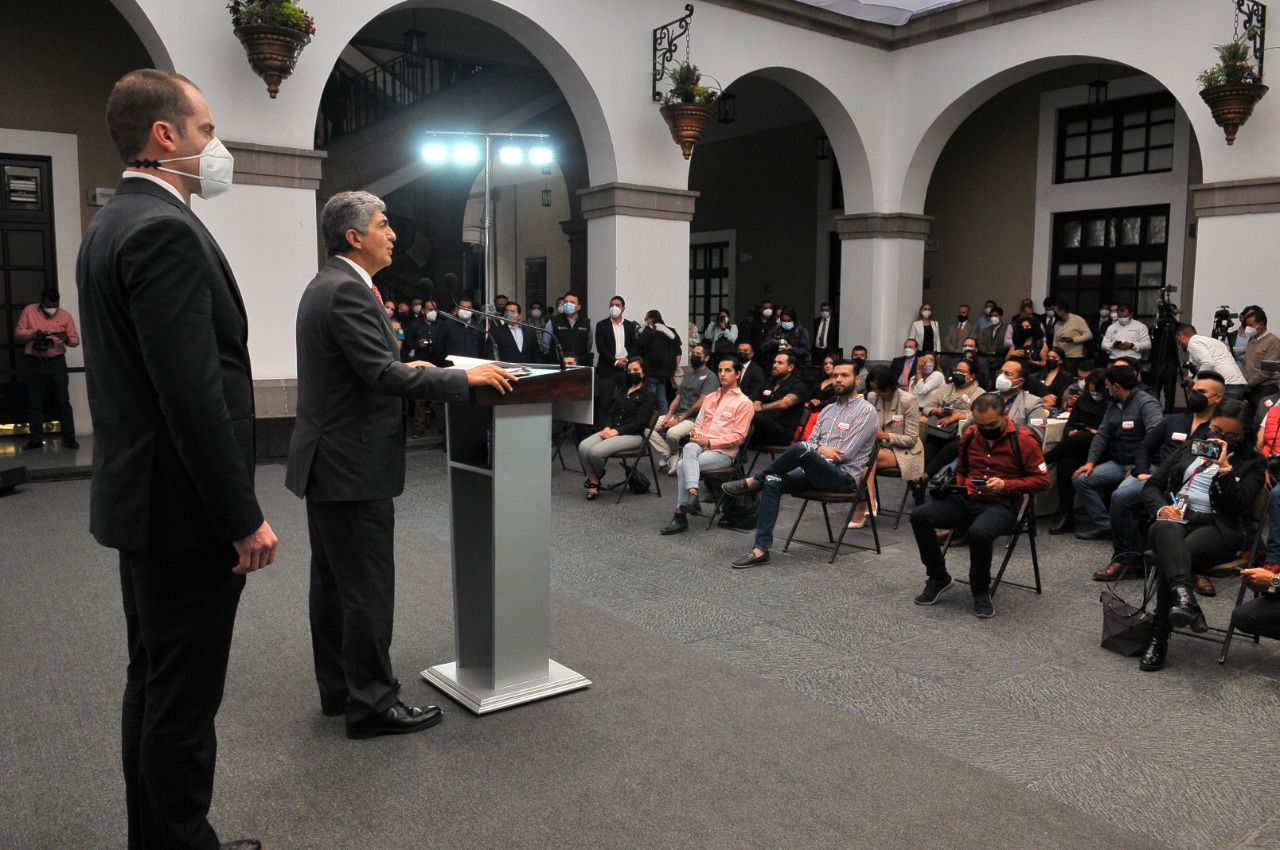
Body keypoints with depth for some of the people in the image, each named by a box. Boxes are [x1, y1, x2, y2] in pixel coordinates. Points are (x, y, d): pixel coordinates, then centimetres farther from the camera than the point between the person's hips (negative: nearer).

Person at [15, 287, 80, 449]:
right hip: (34, 363, 1)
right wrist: (34, 333, -17)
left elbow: (76, 340, 2)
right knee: (34, 402, 5)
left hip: (57, 362, -1)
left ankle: (69, 438, 1)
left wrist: (67, 340, -21)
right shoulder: (29, 311, 3)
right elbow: (17, 334, 2)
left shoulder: (65, 316, 3)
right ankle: (36, 439, 12)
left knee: (63, 401, -2)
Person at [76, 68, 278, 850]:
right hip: (185, 505, -11)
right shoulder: (166, 231, -19)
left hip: (140, 495, 11)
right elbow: (195, 395, -25)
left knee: (154, 687, 20)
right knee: (184, 701, 2)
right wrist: (244, 517, -19)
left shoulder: (112, 224, 13)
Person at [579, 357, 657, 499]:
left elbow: (640, 421, -11)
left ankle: (596, 478, 6)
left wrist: (617, 431, -18)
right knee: (583, 447, -22)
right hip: (612, 430, 6)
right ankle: (593, 483, -8)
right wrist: (607, 427, -5)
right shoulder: (622, 390, 22)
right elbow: (610, 412, 17)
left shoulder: (648, 394, 0)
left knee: (596, 452, -27)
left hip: (633, 435, -6)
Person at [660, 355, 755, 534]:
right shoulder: (709, 398, 22)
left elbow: (738, 436, -6)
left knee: (683, 466, -27)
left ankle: (681, 516, -22)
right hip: (701, 445, 5)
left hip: (724, 452, -5)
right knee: (690, 448, -32)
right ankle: (692, 495, -42)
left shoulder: (744, 403, 0)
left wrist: (709, 442, -13)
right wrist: (696, 434, -3)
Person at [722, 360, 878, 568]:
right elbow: (811, 442, 15)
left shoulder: (866, 410, -2)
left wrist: (816, 450, 2)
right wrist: (821, 450, -7)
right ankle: (761, 549, -24)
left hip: (844, 476, -7)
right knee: (772, 482, -21)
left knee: (801, 449, -34)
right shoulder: (828, 409, 21)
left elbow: (844, 455, -10)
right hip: (815, 471, 7)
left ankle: (753, 482, -12)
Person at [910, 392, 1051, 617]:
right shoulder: (970, 434, 11)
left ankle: (981, 591, -10)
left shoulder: (1023, 439, -5)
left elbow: (1042, 480, -3)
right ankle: (938, 578, 1)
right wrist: (955, 485, 6)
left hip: (1001, 504, -5)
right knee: (919, 515, -19)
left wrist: (1005, 485, -16)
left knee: (979, 532, -39)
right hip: (967, 498, 5)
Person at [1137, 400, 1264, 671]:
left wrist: (1225, 468, -10)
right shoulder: (1190, 448, 26)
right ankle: (1183, 597, -62)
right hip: (1174, 518, 2)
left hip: (1217, 527, -2)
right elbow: (1152, 485, 19)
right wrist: (1161, 507, -3)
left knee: (1169, 556, -37)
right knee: (1167, 529, -40)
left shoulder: (1251, 463, 15)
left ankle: (1159, 638, -34)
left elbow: (1239, 506, -2)